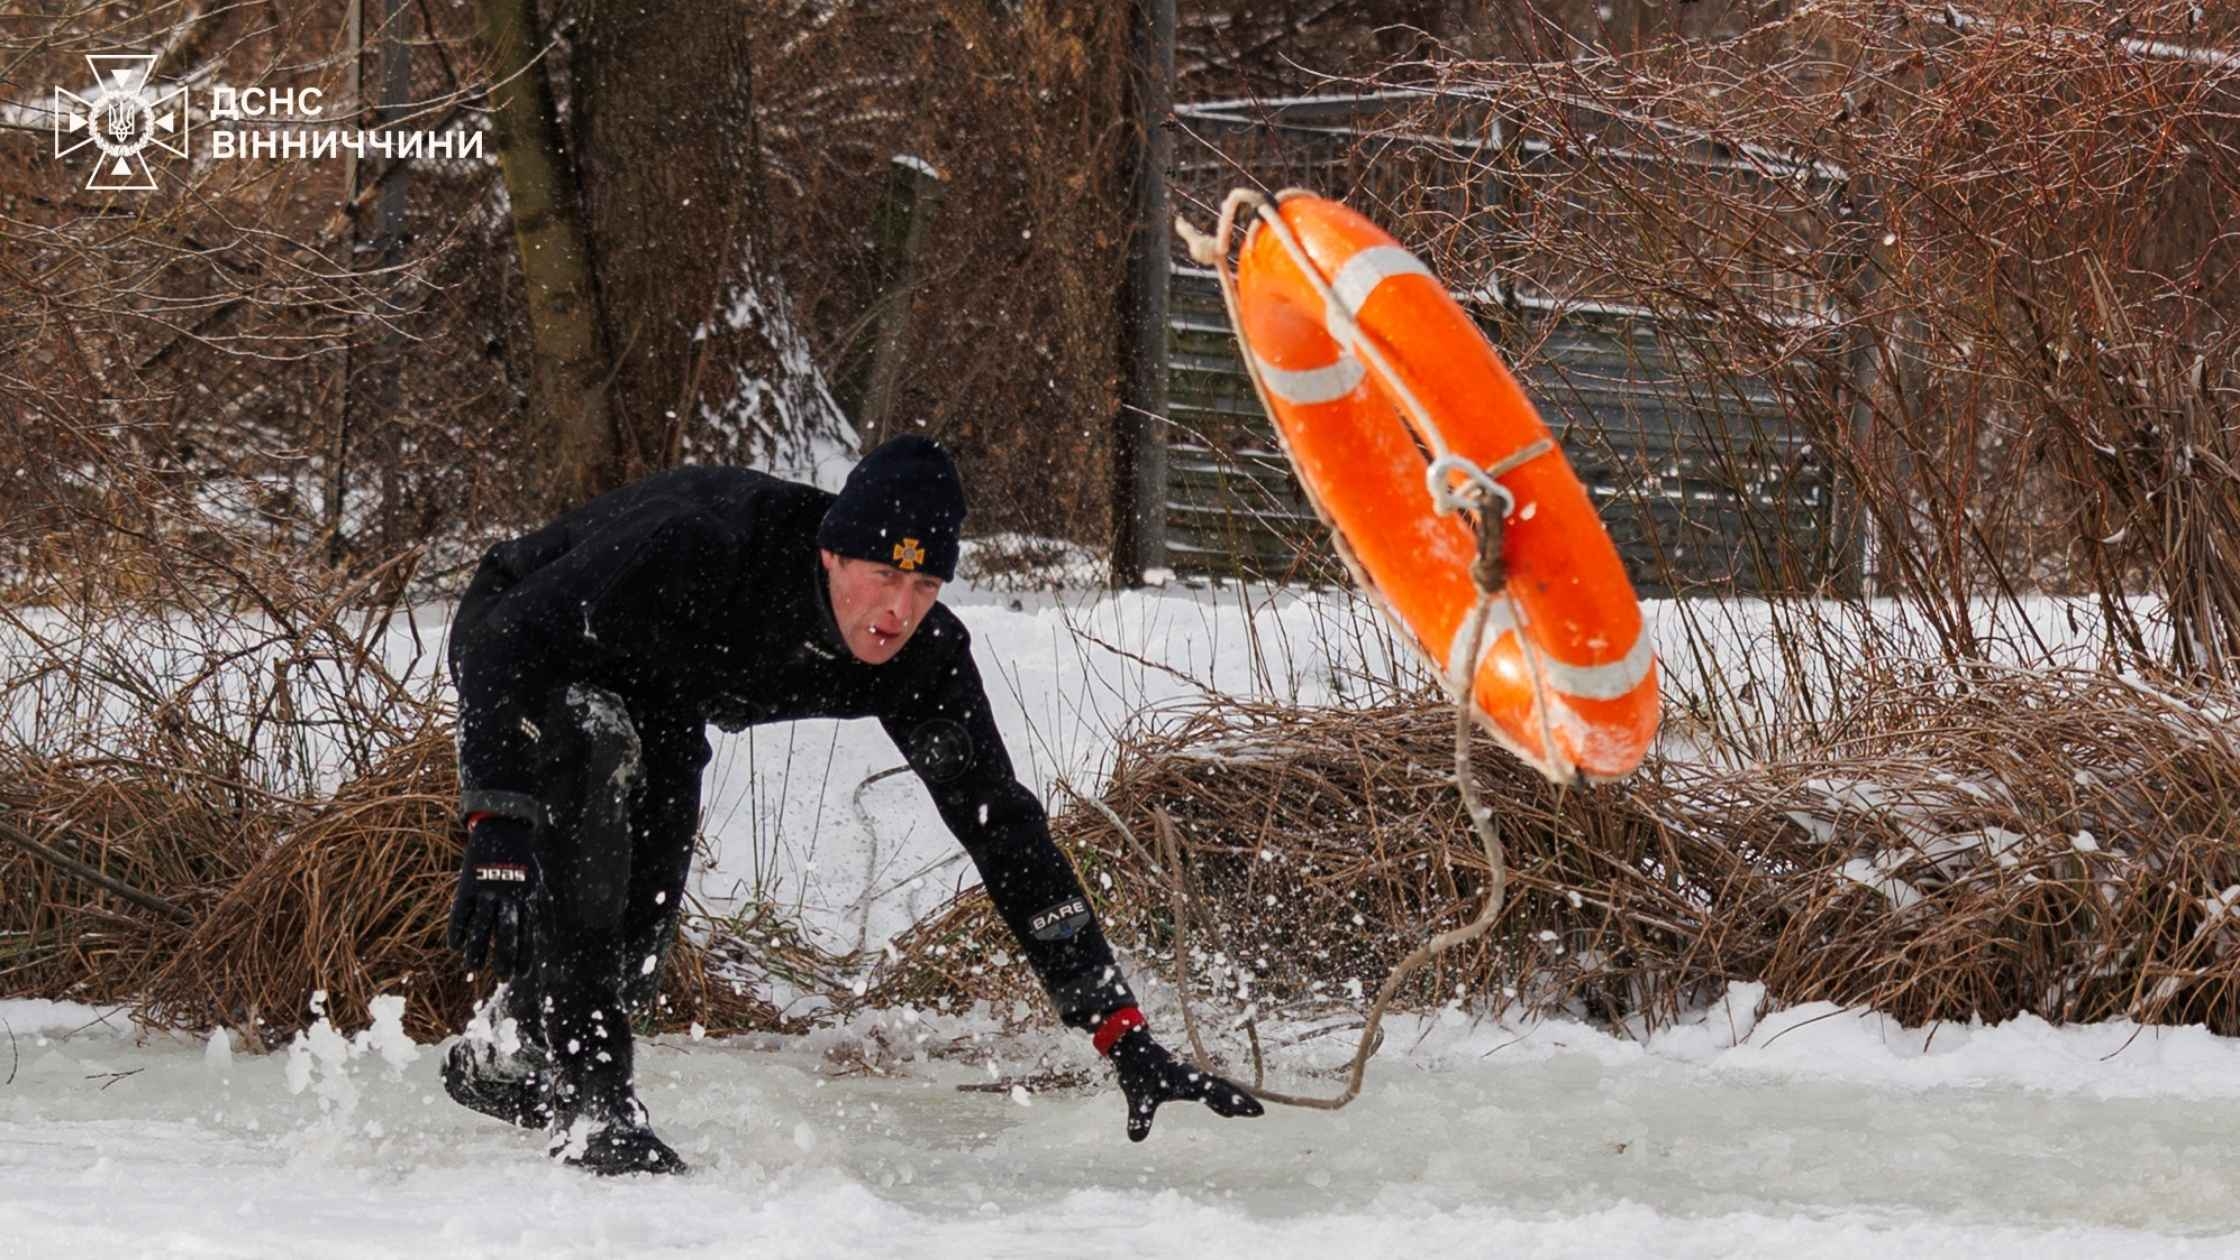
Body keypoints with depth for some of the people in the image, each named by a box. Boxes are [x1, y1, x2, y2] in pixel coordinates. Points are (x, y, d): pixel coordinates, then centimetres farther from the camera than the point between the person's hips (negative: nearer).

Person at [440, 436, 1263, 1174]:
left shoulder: (922, 656, -25)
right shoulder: (706, 544, -42)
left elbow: (1001, 826, -21)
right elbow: (509, 645, -41)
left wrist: (1125, 1037, -27)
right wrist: (495, 833, -53)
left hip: (656, 706, 5)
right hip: (518, 637, -5)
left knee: (635, 934, -7)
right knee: (599, 748, -36)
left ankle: (511, 1056, 27)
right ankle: (586, 1088, -30)